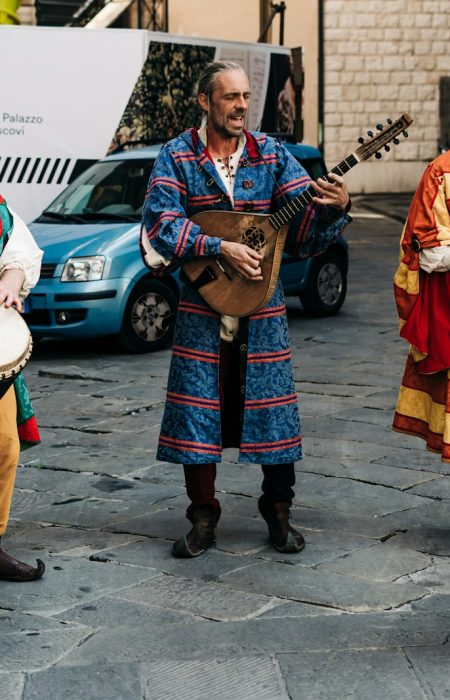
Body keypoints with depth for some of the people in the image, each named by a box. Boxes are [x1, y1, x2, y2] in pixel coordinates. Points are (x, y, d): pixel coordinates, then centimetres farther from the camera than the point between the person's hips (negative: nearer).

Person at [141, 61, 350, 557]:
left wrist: (333, 206, -22)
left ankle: (278, 511, 19)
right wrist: (221, 248, -22)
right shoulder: (177, 156, -1)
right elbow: (160, 222, -13)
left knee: (272, 407, 3)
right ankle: (203, 517, 16)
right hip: (202, 303, -1)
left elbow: (304, 220, 0)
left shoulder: (271, 154, 5)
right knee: (198, 409, 2)